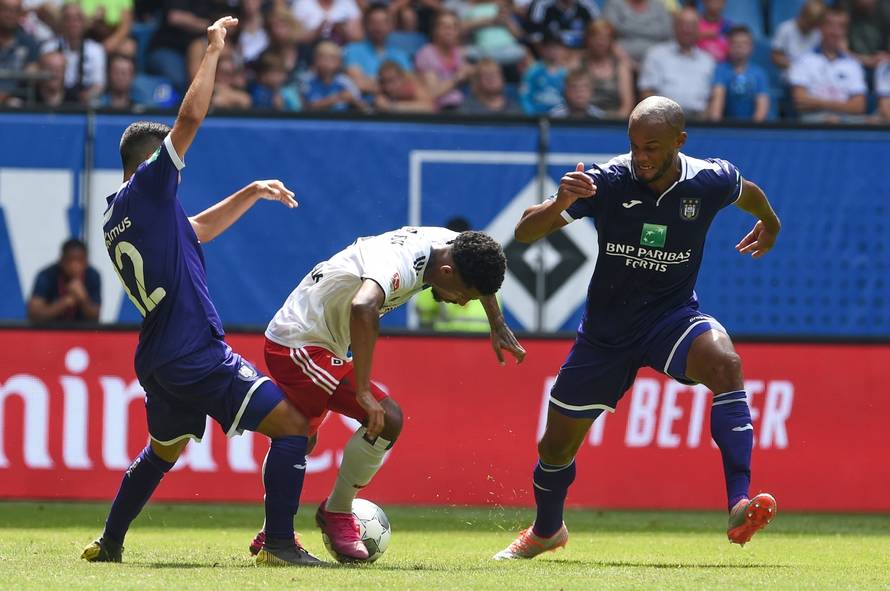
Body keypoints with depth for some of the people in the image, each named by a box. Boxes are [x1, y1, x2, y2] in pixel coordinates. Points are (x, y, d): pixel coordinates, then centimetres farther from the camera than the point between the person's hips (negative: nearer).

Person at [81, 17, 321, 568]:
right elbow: (191, 118, -15)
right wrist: (212, 52, -5)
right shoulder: (148, 188, -8)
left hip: (161, 358, 9)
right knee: (292, 426, -8)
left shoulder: (118, 221, 17)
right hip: (199, 354, -9)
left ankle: (109, 543, 32)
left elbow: (197, 230, 31)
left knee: (163, 451, 29)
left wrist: (251, 193, 27)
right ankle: (279, 543, -13)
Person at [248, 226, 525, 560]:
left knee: (301, 441, 24)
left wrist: (498, 326, 20)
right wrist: (364, 392, -49)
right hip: (299, 346, -10)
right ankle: (337, 514, -1)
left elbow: (477, 268, 22)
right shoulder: (400, 265, -32)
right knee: (386, 419, -18)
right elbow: (362, 307, -52)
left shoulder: (448, 244, -3)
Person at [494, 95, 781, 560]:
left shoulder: (710, 182, -14)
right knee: (556, 446, 10)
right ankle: (545, 531, 44)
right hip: (606, 330, 1)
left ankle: (739, 508, -41)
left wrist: (769, 225, 33)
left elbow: (749, 193, 12)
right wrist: (559, 205, -43)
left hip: (673, 315, -1)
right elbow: (525, 233, -22)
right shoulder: (607, 182, -19)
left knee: (725, 363, -35)